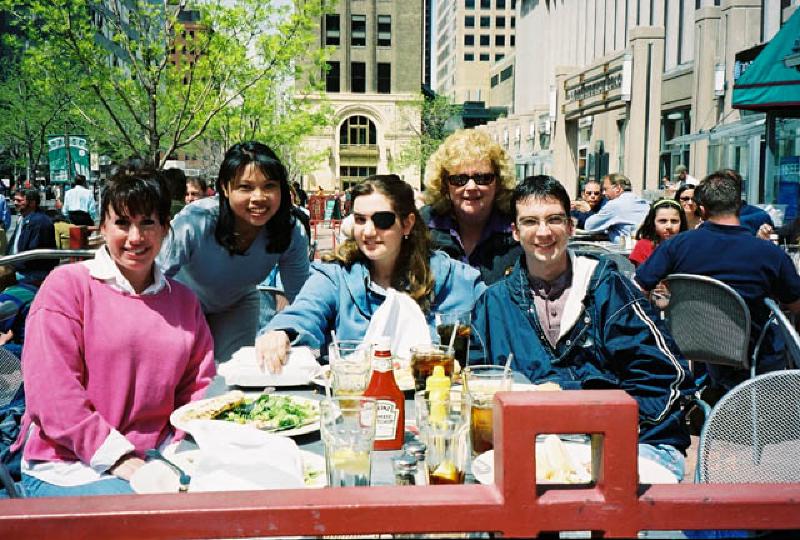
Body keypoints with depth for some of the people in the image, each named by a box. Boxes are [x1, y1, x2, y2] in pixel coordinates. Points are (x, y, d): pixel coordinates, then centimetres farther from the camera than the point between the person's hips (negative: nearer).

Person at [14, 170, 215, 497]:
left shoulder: (183, 299, 14)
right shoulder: (67, 284, -2)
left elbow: (198, 385, 13)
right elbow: (49, 390, -11)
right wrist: (119, 459, -16)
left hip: (155, 459, 5)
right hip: (67, 466, -5)